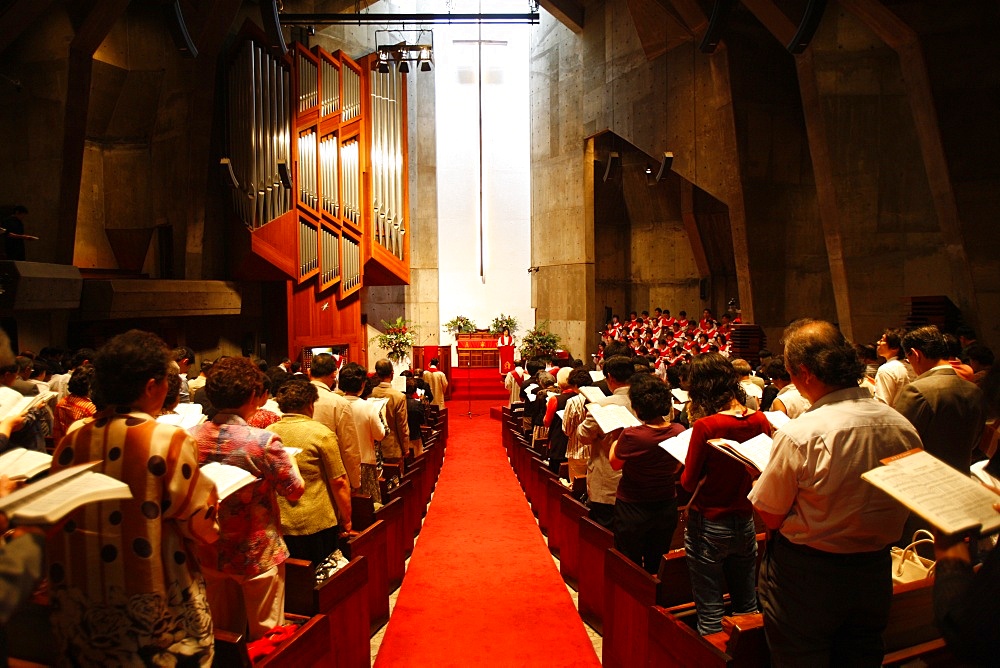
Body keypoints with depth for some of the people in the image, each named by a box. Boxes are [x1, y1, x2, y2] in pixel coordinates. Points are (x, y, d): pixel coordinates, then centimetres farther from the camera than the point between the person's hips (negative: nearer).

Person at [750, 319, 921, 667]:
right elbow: (901, 512, 7)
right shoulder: (904, 428, -7)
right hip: (876, 573, 6)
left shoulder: (800, 435, -27)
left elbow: (771, 516, -17)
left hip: (806, 576, -6)